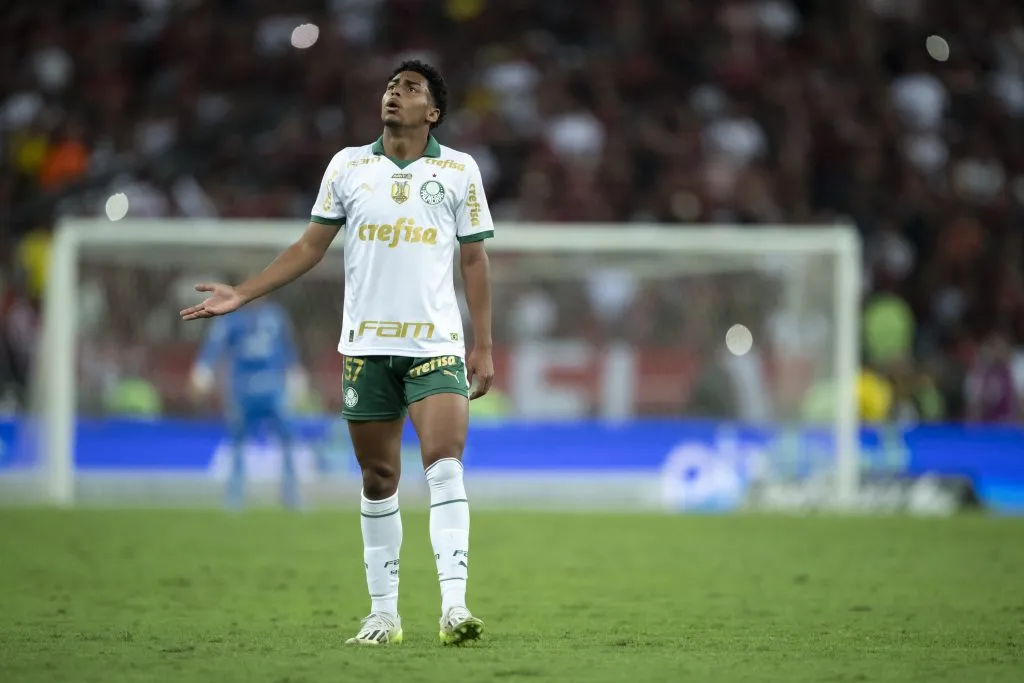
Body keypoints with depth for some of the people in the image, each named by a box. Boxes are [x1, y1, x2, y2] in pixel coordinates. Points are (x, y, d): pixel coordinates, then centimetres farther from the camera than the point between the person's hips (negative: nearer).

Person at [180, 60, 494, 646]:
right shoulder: (348, 165, 7)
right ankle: (383, 614, 13)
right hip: (366, 346, 2)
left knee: (445, 464, -18)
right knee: (378, 479, 5)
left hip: (436, 345, -2)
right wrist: (242, 295, 3)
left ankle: (454, 607, -24)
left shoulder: (460, 170, 4)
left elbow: (475, 259, 7)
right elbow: (310, 247, 11)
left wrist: (484, 346, 2)